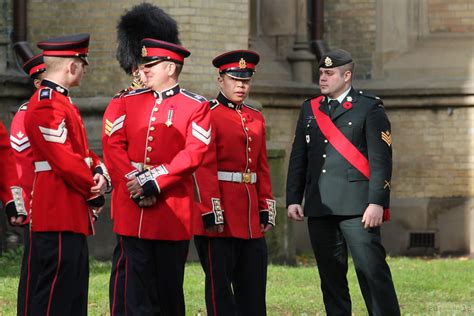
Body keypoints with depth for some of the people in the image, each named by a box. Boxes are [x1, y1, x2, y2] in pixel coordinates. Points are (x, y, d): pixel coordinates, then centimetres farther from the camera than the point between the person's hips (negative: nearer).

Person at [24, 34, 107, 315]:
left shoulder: (61, 101, 17)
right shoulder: (47, 105, -17)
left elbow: (81, 151, 19)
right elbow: (65, 160, -22)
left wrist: (98, 173, -1)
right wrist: (94, 192, -9)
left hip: (72, 218, 11)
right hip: (59, 218, -11)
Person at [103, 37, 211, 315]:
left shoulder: (196, 106, 0)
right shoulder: (130, 101, 11)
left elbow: (194, 154, -10)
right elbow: (114, 145, 4)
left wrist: (154, 183, -16)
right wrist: (134, 183, -10)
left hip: (173, 209, -3)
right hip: (133, 209, 3)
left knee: (170, 284, 5)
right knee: (139, 282, 1)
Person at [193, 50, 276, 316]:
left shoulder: (256, 118, 14)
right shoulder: (209, 115, -7)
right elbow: (205, 168, -14)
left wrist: (267, 210, 12)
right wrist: (212, 212, -19)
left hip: (250, 217, 7)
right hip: (221, 218, -7)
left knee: (253, 284, 9)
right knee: (220, 283, -1)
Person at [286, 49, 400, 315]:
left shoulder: (369, 108, 0)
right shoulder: (310, 109, 16)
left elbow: (381, 160, -6)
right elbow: (298, 158, 17)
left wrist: (376, 202, -14)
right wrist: (293, 199, 8)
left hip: (357, 206, -5)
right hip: (319, 208, 5)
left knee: (372, 270, -11)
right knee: (331, 275, 8)